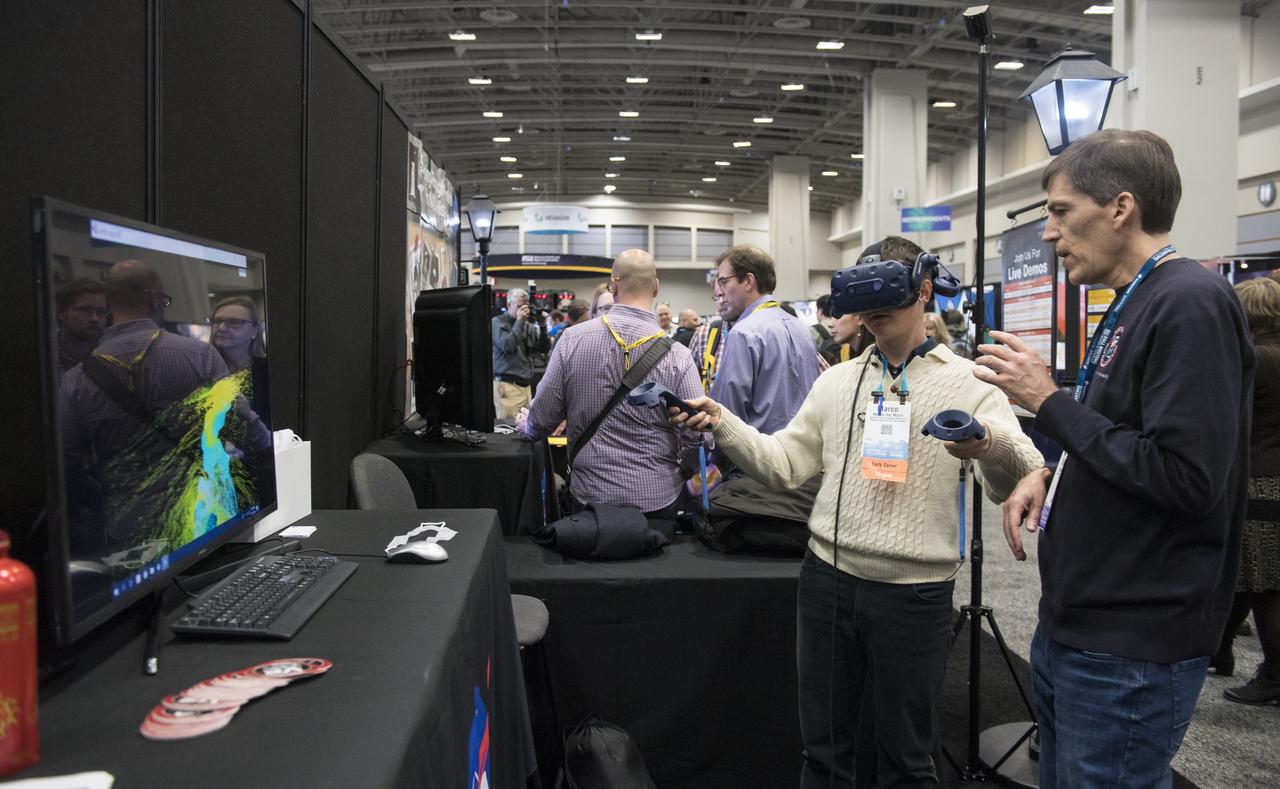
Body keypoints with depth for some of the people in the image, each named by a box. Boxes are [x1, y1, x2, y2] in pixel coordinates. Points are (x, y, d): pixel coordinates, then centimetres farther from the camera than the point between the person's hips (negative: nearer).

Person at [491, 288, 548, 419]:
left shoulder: (527, 325, 15)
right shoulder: (497, 323, -1)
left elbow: (542, 348, 12)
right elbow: (507, 345, -17)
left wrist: (542, 326, -1)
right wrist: (519, 321, -10)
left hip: (526, 385, 6)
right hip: (507, 385, -6)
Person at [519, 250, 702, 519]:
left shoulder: (572, 340, -9)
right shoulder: (676, 356, -12)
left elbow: (541, 421, -3)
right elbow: (697, 438, -11)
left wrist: (525, 425, 21)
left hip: (590, 495, 1)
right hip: (657, 499, -1)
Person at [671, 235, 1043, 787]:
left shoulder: (968, 384, -3)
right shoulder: (837, 381, 9)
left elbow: (1022, 484, -14)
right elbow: (784, 464, 5)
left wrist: (992, 446, -35)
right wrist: (723, 425, -9)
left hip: (914, 593, -3)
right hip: (827, 578, 3)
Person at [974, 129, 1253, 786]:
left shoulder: (1190, 303, -18)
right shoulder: (1134, 303, 12)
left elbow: (1187, 479, -25)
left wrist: (1049, 402, -17)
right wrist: (1053, 475, 3)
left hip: (1130, 654, -9)